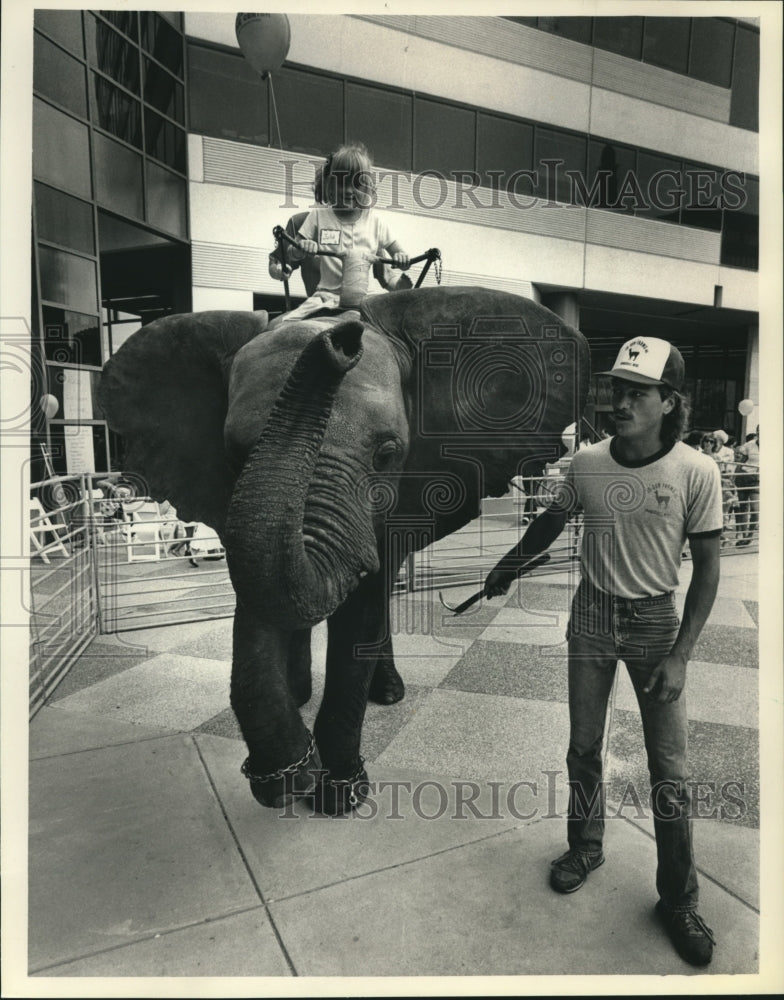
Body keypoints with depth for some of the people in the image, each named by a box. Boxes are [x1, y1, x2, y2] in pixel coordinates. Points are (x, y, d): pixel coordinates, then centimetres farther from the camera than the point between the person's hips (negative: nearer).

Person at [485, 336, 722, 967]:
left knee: (669, 767, 5)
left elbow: (707, 568, -9)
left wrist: (679, 655, -13)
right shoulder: (585, 465, -9)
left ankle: (679, 899, 26)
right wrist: (506, 570, 20)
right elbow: (551, 523, 10)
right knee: (583, 748, 14)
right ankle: (586, 849, 39)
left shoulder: (696, 472, -16)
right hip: (592, 615, 2)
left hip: (656, 622, -2)